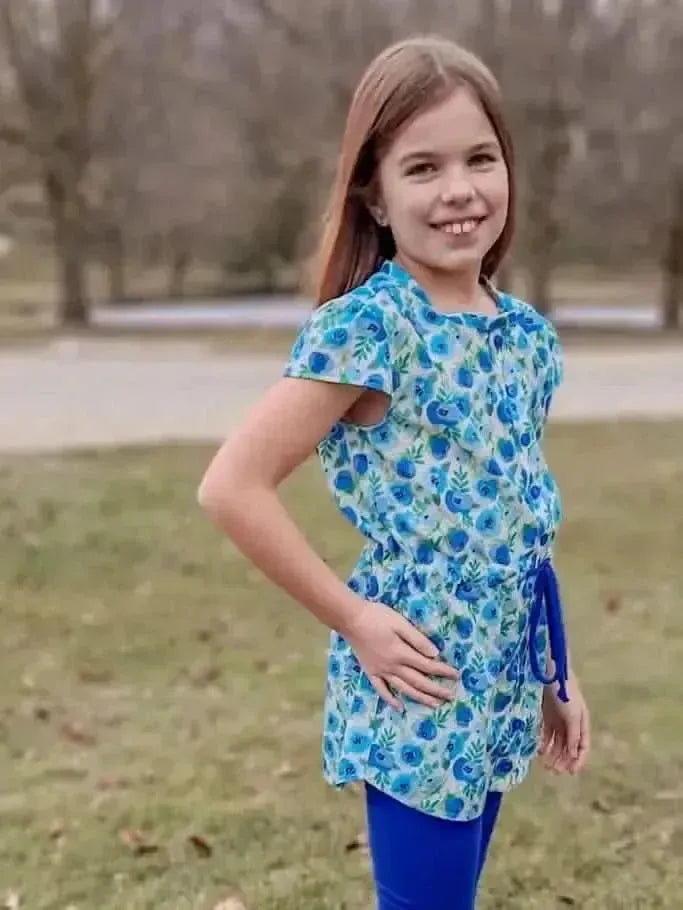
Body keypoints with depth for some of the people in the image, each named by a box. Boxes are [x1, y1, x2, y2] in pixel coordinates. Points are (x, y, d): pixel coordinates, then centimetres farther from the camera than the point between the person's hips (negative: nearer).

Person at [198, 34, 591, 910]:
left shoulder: (526, 334, 5)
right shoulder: (368, 326, -17)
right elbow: (232, 486, -21)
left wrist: (558, 673, 15)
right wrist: (353, 618, -16)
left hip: (501, 683, 7)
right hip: (419, 688, -7)